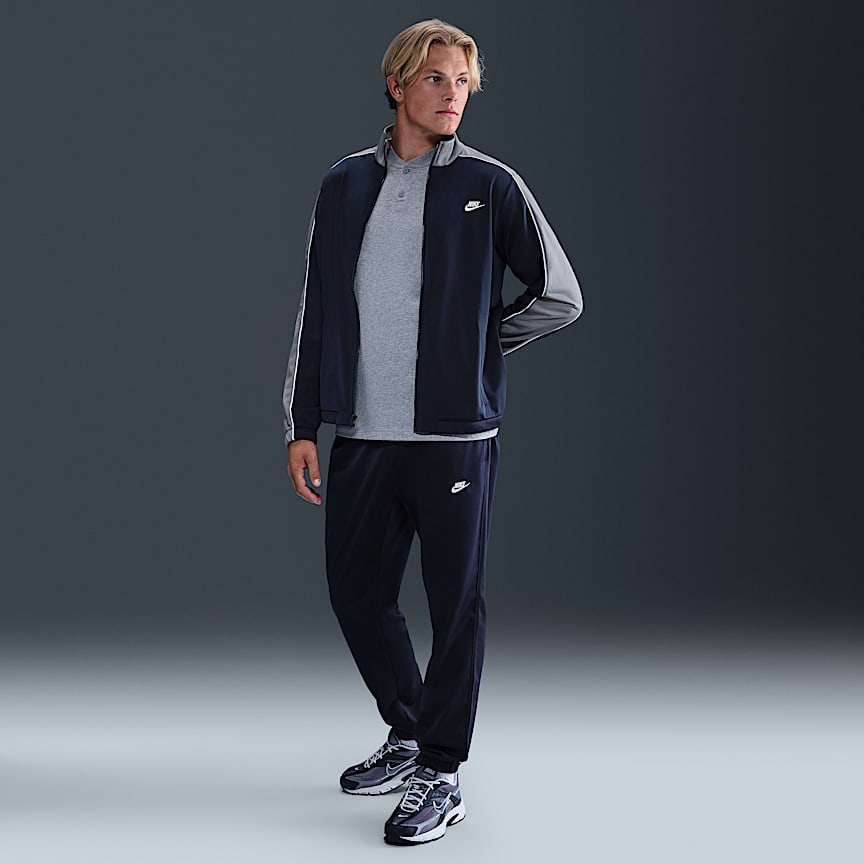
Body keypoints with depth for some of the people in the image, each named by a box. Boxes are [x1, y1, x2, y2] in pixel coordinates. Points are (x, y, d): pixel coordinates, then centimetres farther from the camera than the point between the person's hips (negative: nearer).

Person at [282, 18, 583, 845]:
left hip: (453, 435, -3)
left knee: (455, 607, 2)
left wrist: (478, 344, 7)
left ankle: (440, 776, 15)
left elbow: (560, 296, 7)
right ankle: (407, 734, 33)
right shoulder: (345, 185, 9)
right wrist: (302, 425, 8)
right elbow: (315, 312, 11)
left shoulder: (490, 186, 1)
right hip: (361, 437, 4)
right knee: (356, 596, 12)